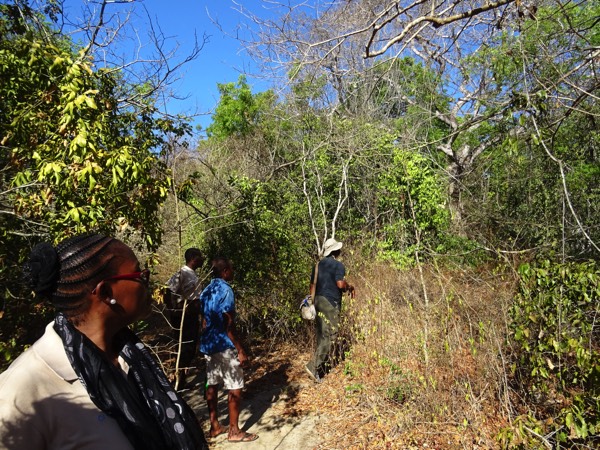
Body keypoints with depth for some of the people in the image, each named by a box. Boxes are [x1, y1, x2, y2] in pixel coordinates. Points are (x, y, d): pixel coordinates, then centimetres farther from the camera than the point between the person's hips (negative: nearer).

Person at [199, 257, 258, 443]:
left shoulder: (206, 291, 9)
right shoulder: (225, 290, -17)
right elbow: (228, 324, -20)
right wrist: (240, 350, -16)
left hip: (208, 345, 9)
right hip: (224, 346, -9)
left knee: (212, 385, 14)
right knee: (235, 388, 1)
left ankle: (214, 426, 25)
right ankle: (234, 431, 10)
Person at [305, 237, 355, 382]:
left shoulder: (318, 265, 14)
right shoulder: (338, 265, -9)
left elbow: (312, 285, 16)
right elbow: (340, 283, -21)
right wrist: (350, 287, -1)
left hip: (318, 301, 8)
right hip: (331, 303, -8)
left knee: (321, 335, 13)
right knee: (329, 336, -5)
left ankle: (324, 366, 22)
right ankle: (314, 366, -12)